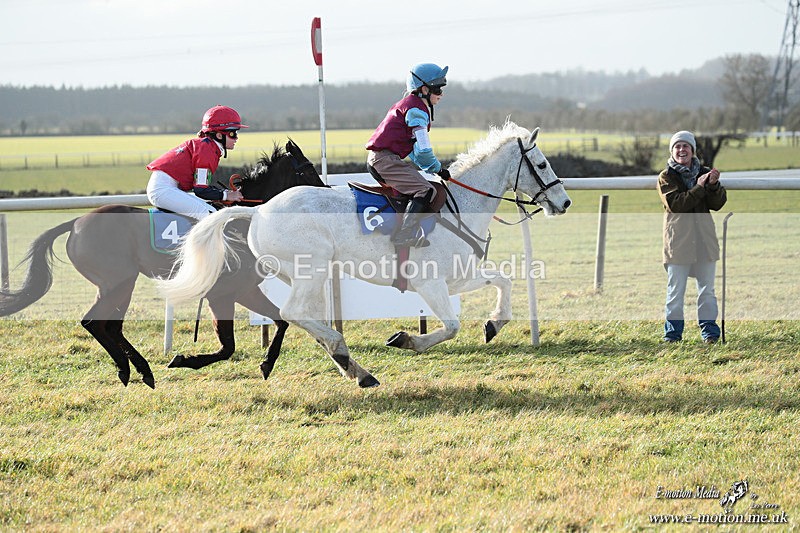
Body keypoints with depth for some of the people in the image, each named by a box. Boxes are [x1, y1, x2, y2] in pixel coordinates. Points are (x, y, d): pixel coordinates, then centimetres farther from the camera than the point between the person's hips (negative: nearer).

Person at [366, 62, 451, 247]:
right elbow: (423, 151, -14)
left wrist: (433, 167, 15)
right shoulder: (417, 109, -10)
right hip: (385, 158, -11)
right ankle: (405, 234, -30)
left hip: (377, 158, 11)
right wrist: (437, 169, 2)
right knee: (425, 190, -20)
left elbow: (414, 151, 25)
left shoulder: (409, 105, 23)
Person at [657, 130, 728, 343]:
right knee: (675, 290, 0)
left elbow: (718, 204, 1)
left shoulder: (704, 173, 9)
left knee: (707, 289, 7)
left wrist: (714, 186, -17)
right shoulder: (666, 177, 0)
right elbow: (675, 204, -15)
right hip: (678, 240, -3)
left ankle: (709, 331, 13)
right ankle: (673, 332, 8)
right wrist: (699, 188, -20)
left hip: (704, 238, 3)